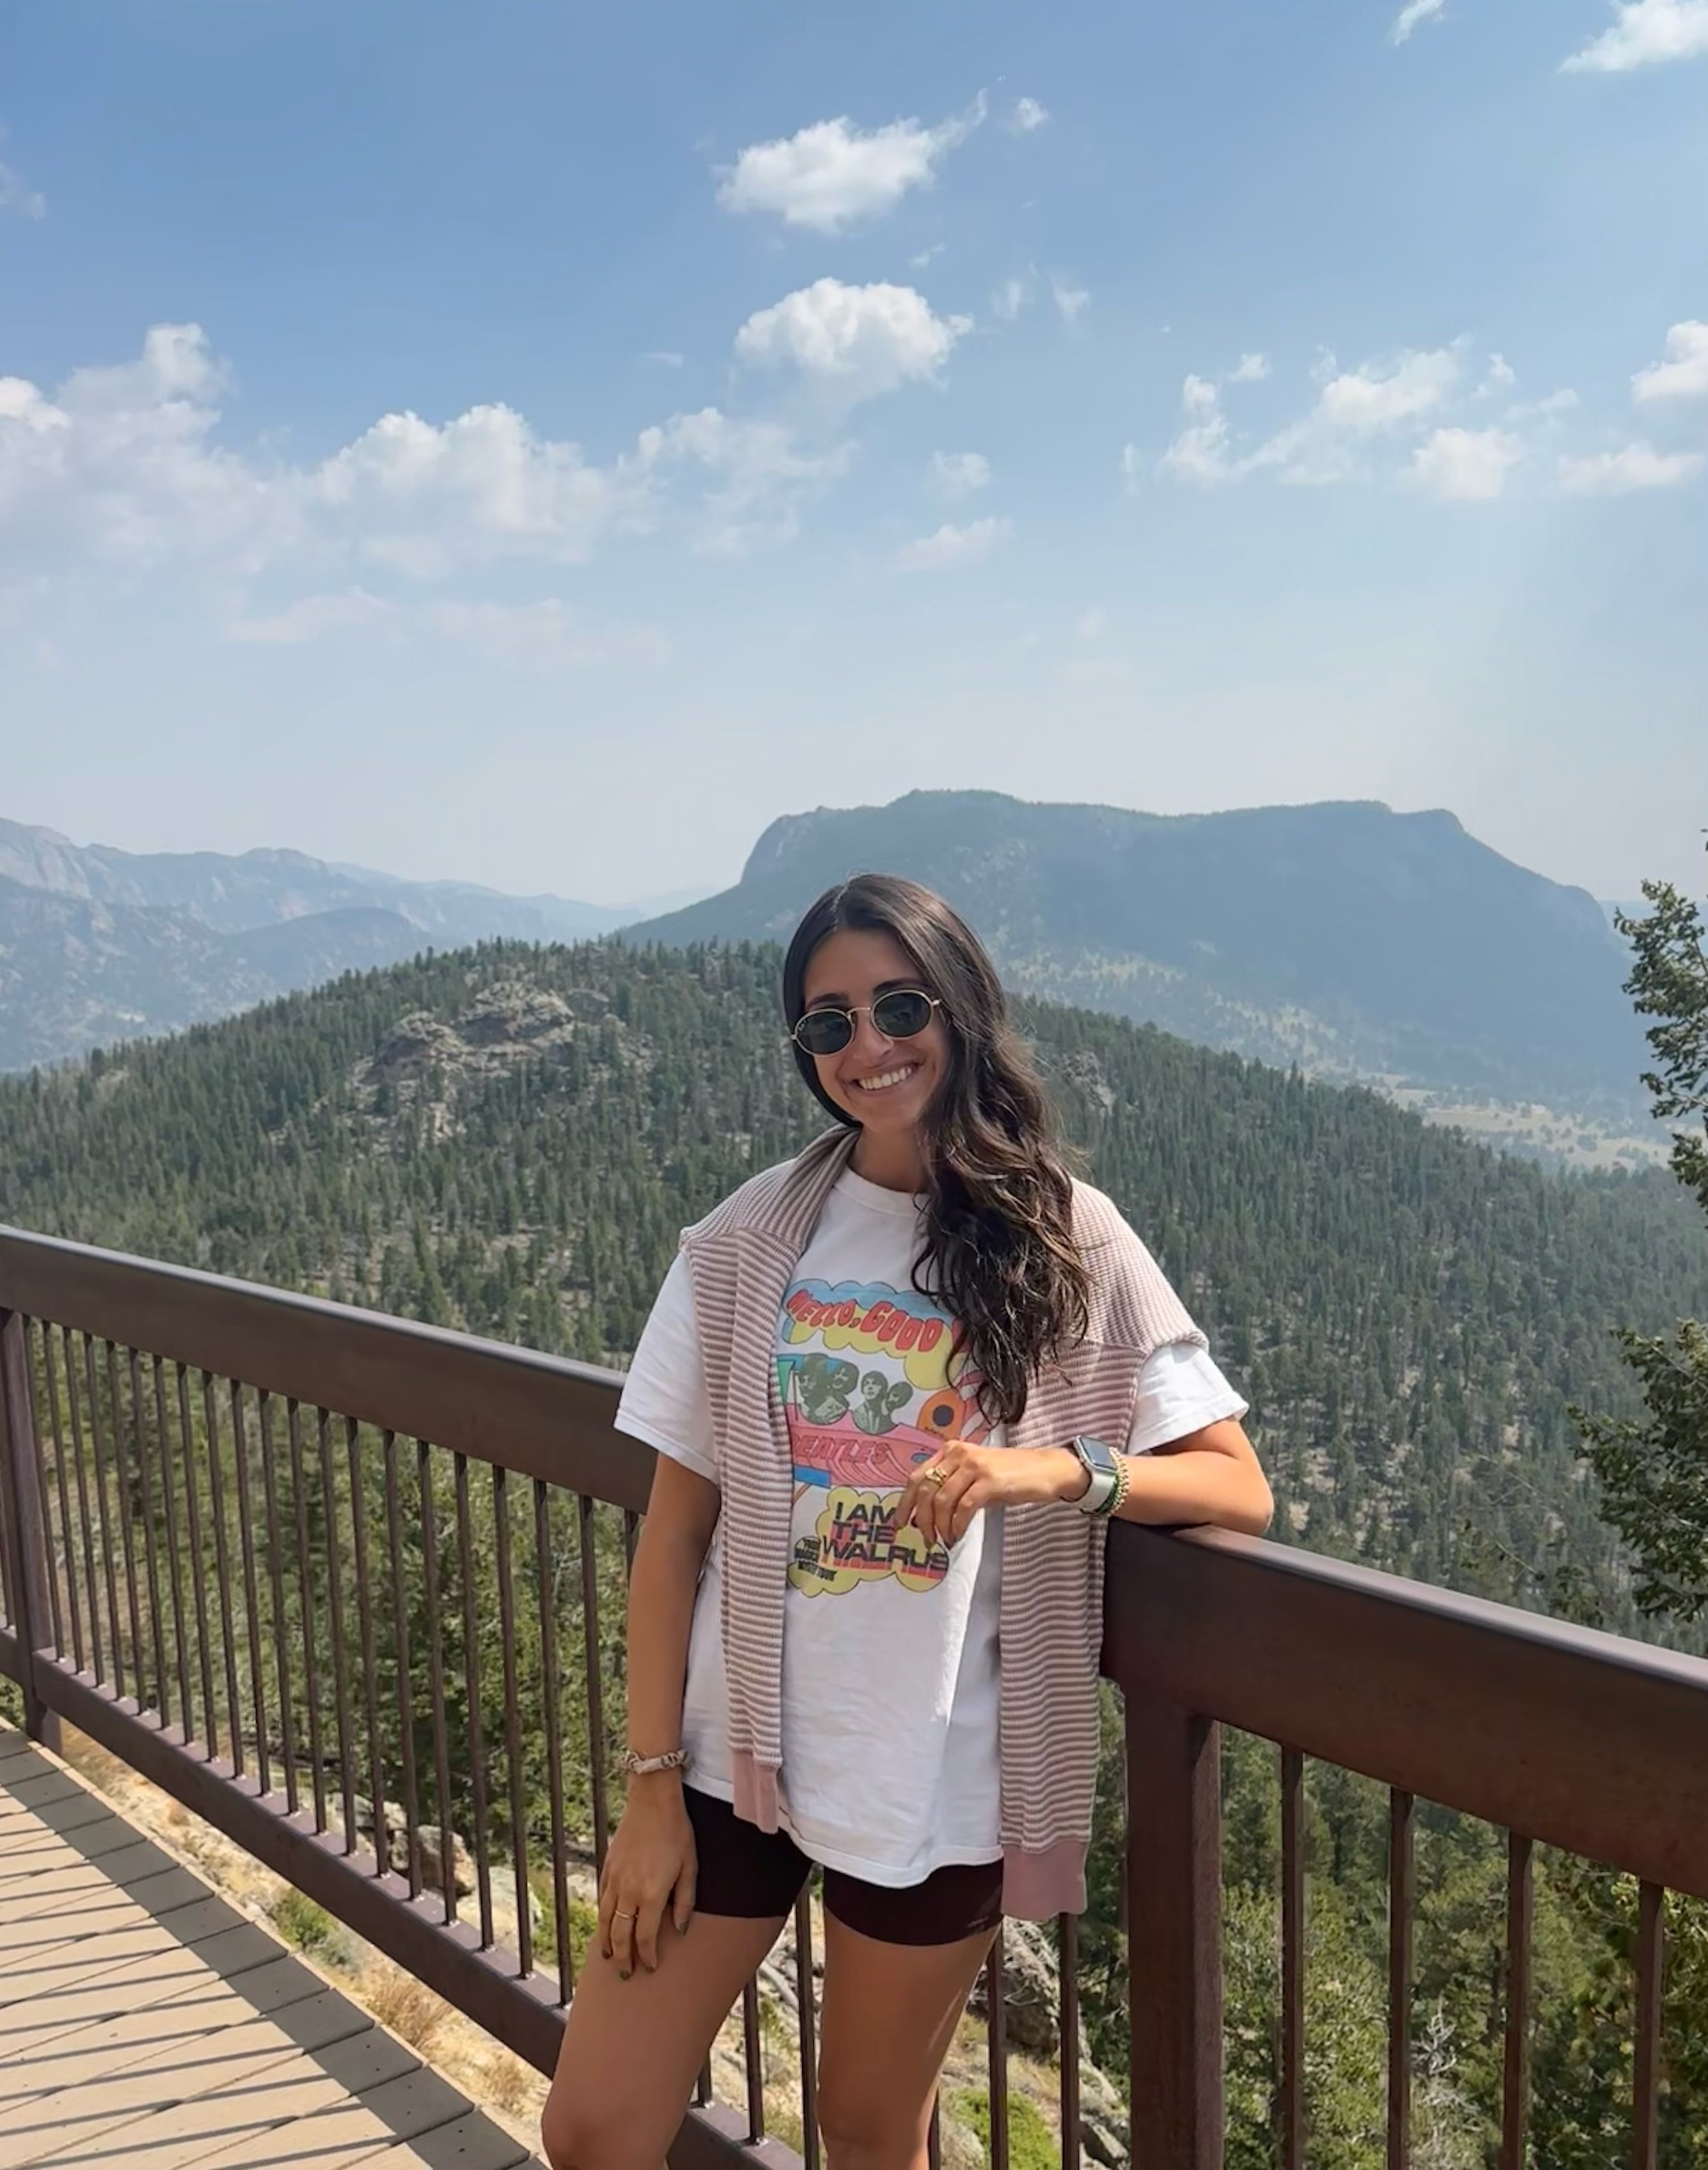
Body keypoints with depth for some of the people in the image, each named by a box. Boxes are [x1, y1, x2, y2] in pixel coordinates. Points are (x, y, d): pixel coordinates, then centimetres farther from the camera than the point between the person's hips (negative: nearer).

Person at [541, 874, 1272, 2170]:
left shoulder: (1065, 1241, -6)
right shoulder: (749, 1241, -4)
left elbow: (1238, 1492, -5)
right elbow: (675, 1529, -1)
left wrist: (1059, 1469, -23)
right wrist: (652, 1781, -3)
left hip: (937, 1784, -1)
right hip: (738, 1753, 1)